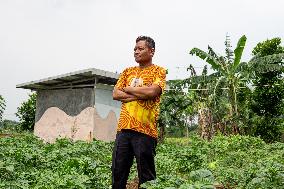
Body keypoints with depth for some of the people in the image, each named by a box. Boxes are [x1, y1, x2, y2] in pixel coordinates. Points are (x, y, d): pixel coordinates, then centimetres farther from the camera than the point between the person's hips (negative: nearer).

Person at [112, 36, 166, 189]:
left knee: (146, 177, 3)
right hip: (123, 128, 5)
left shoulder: (158, 71, 4)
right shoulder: (128, 72, 19)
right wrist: (139, 95, -6)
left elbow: (151, 91, -15)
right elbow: (115, 94, 7)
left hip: (145, 130, -5)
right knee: (118, 173, 7)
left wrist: (128, 89, -1)